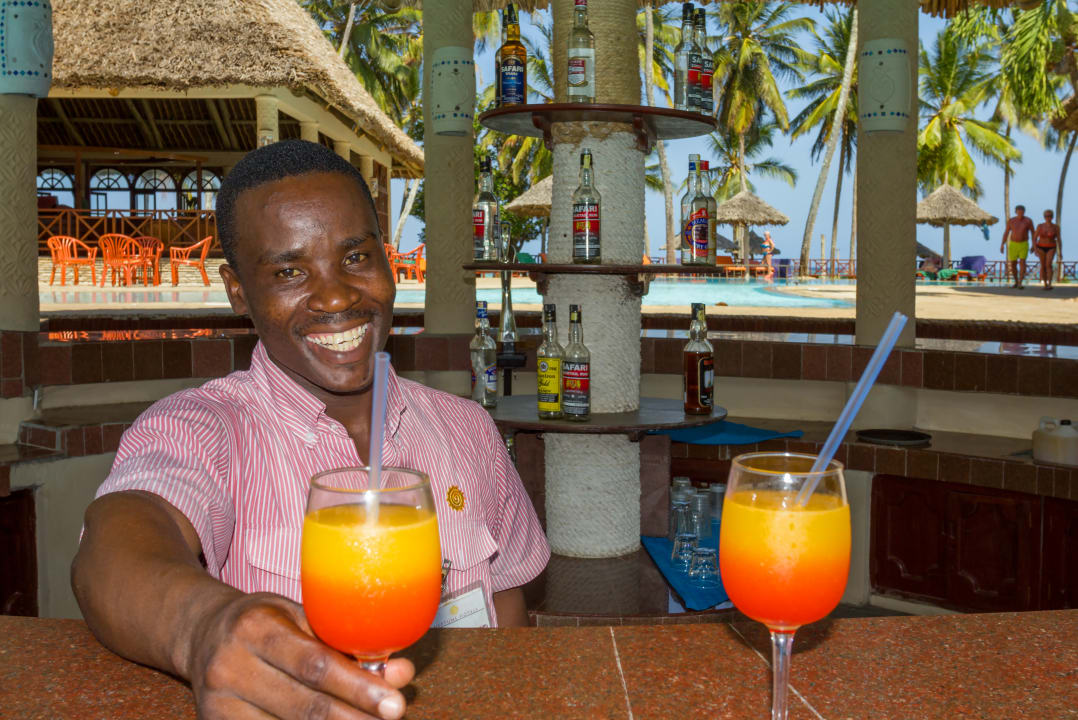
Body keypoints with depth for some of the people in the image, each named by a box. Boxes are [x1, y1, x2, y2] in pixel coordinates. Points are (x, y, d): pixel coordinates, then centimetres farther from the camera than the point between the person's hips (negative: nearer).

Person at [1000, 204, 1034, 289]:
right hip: (1013, 245, 2)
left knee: (1022, 262, -19)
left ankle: (1020, 284, -21)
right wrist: (1002, 244, -4)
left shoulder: (1028, 221, -8)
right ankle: (1016, 282, 28)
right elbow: (1006, 233, 4)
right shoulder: (1011, 221, -4)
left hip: (1024, 245, -2)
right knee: (1013, 264, 6)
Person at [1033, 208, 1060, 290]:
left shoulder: (1056, 227, -7)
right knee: (1043, 266, 6)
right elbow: (1034, 238, -4)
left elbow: (1058, 239, -1)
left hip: (1051, 248, -1)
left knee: (1048, 265, -20)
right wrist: (1035, 249, -16)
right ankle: (1045, 284, 21)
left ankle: (1049, 284, -23)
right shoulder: (1040, 226, -7)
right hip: (1041, 247, 1)